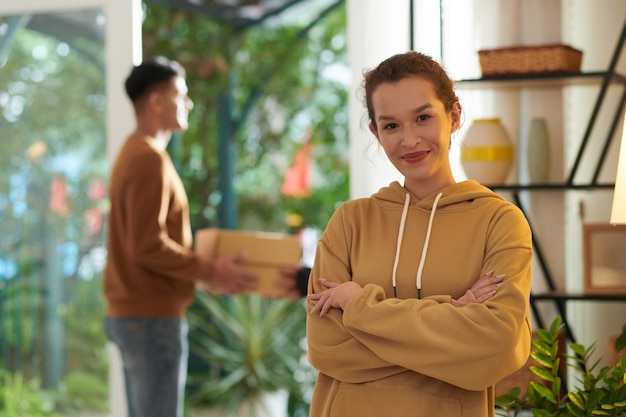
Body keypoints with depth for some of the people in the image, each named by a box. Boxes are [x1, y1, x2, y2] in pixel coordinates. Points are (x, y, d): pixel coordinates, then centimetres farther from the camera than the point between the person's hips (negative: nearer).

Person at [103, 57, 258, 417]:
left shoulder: (134, 153, 17)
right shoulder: (150, 159, -15)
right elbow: (148, 246, -21)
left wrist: (207, 271, 15)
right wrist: (210, 272, -12)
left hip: (132, 315, 10)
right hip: (153, 318, -10)